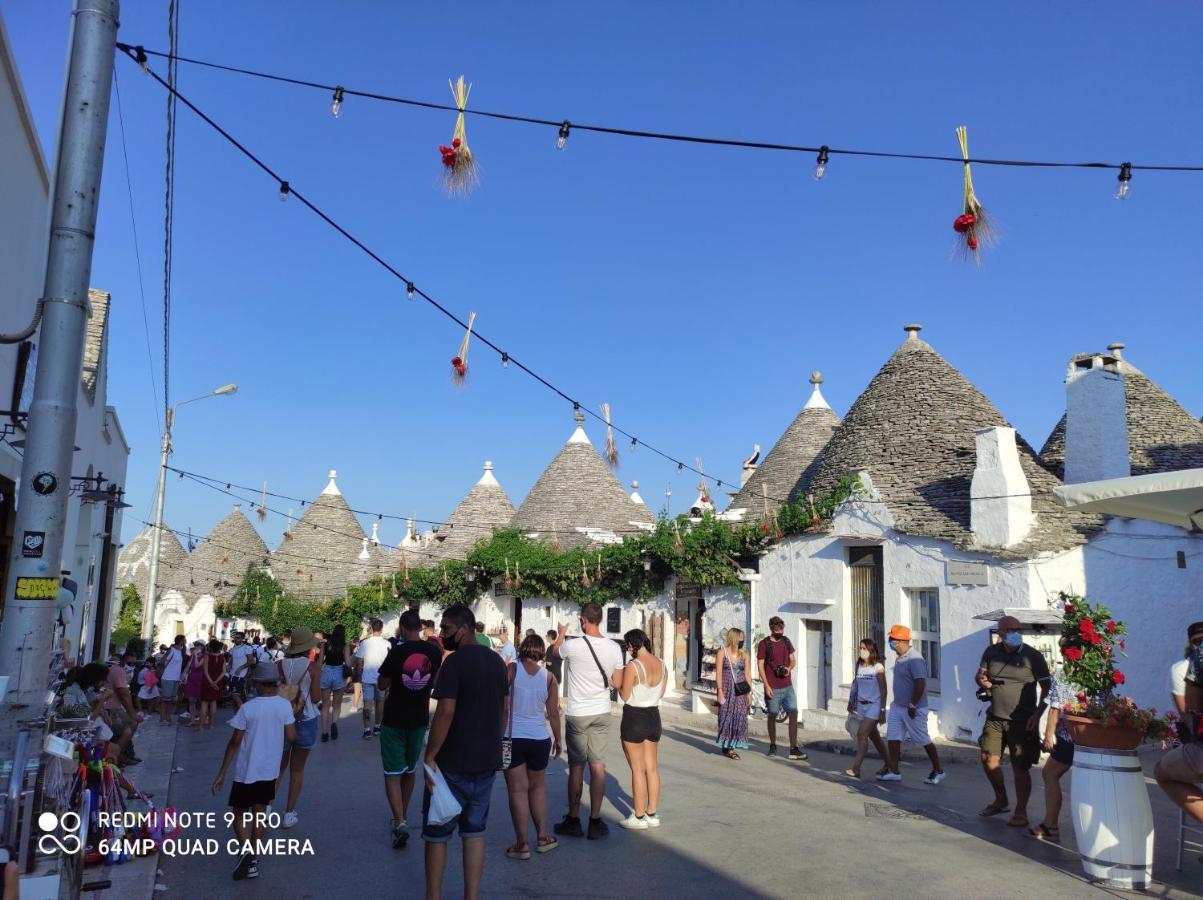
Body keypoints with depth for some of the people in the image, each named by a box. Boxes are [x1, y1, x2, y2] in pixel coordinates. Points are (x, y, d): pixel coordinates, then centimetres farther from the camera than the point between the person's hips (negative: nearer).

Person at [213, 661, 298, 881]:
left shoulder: (247, 708, -14)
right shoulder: (285, 705, -7)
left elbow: (235, 742, -11)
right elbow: (291, 736, -5)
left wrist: (222, 773, -3)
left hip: (247, 771, -3)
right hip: (269, 771, 3)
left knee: (239, 813, 11)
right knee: (260, 813, 16)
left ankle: (246, 849, -12)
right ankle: (253, 859, 19)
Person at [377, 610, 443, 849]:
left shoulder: (397, 652, -17)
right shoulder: (435, 652, -6)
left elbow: (382, 685, -8)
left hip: (394, 720, -4)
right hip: (419, 719, 4)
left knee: (393, 773, 2)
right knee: (410, 770, 20)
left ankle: (400, 822, -13)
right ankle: (401, 818, 32)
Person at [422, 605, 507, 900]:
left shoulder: (454, 662, -16)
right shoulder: (496, 661, 7)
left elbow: (445, 712, -23)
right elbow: (503, 710, 14)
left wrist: (429, 757, -17)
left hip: (453, 763, -6)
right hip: (487, 761, 6)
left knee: (437, 833, 9)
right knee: (474, 832, 13)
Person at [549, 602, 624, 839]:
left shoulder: (573, 646, -15)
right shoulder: (614, 648, -4)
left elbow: (554, 652, 8)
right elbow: (616, 683, 3)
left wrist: (561, 634, 27)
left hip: (577, 714, -3)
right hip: (602, 713, 3)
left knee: (576, 767, 6)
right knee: (598, 766, 7)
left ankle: (573, 820, 15)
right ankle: (595, 821, 11)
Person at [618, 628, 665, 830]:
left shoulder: (632, 666, -19)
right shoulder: (661, 664, 1)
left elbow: (625, 696, -14)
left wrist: (619, 680, 1)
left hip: (634, 718, -6)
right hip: (654, 716, 6)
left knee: (638, 769, 2)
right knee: (652, 768, 13)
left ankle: (639, 817, 10)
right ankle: (653, 814, 21)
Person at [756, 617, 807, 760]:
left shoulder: (786, 641, 8)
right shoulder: (763, 644, -7)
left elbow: (793, 659, 14)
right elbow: (760, 666, -7)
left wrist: (789, 668, -9)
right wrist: (766, 686, -14)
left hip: (787, 686, 4)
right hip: (772, 688, -4)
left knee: (793, 713, -5)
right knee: (772, 716, 8)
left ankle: (793, 750, -2)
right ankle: (773, 746, 25)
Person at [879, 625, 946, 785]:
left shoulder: (914, 658, -21)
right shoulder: (900, 658, 8)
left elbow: (920, 683, -26)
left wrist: (912, 705, -24)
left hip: (913, 709, -9)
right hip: (897, 706, 9)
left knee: (923, 740, 4)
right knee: (893, 738, 5)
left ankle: (938, 770, 19)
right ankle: (893, 771, 10)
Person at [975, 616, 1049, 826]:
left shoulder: (1032, 656, -8)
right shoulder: (991, 652, 4)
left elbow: (1046, 687, -6)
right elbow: (980, 675, 16)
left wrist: (1037, 714, -14)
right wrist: (981, 680, -8)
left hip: (1022, 721, -4)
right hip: (995, 717, 5)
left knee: (1020, 767, -1)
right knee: (988, 759, 8)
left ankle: (1021, 812, 13)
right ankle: (1001, 800, 30)